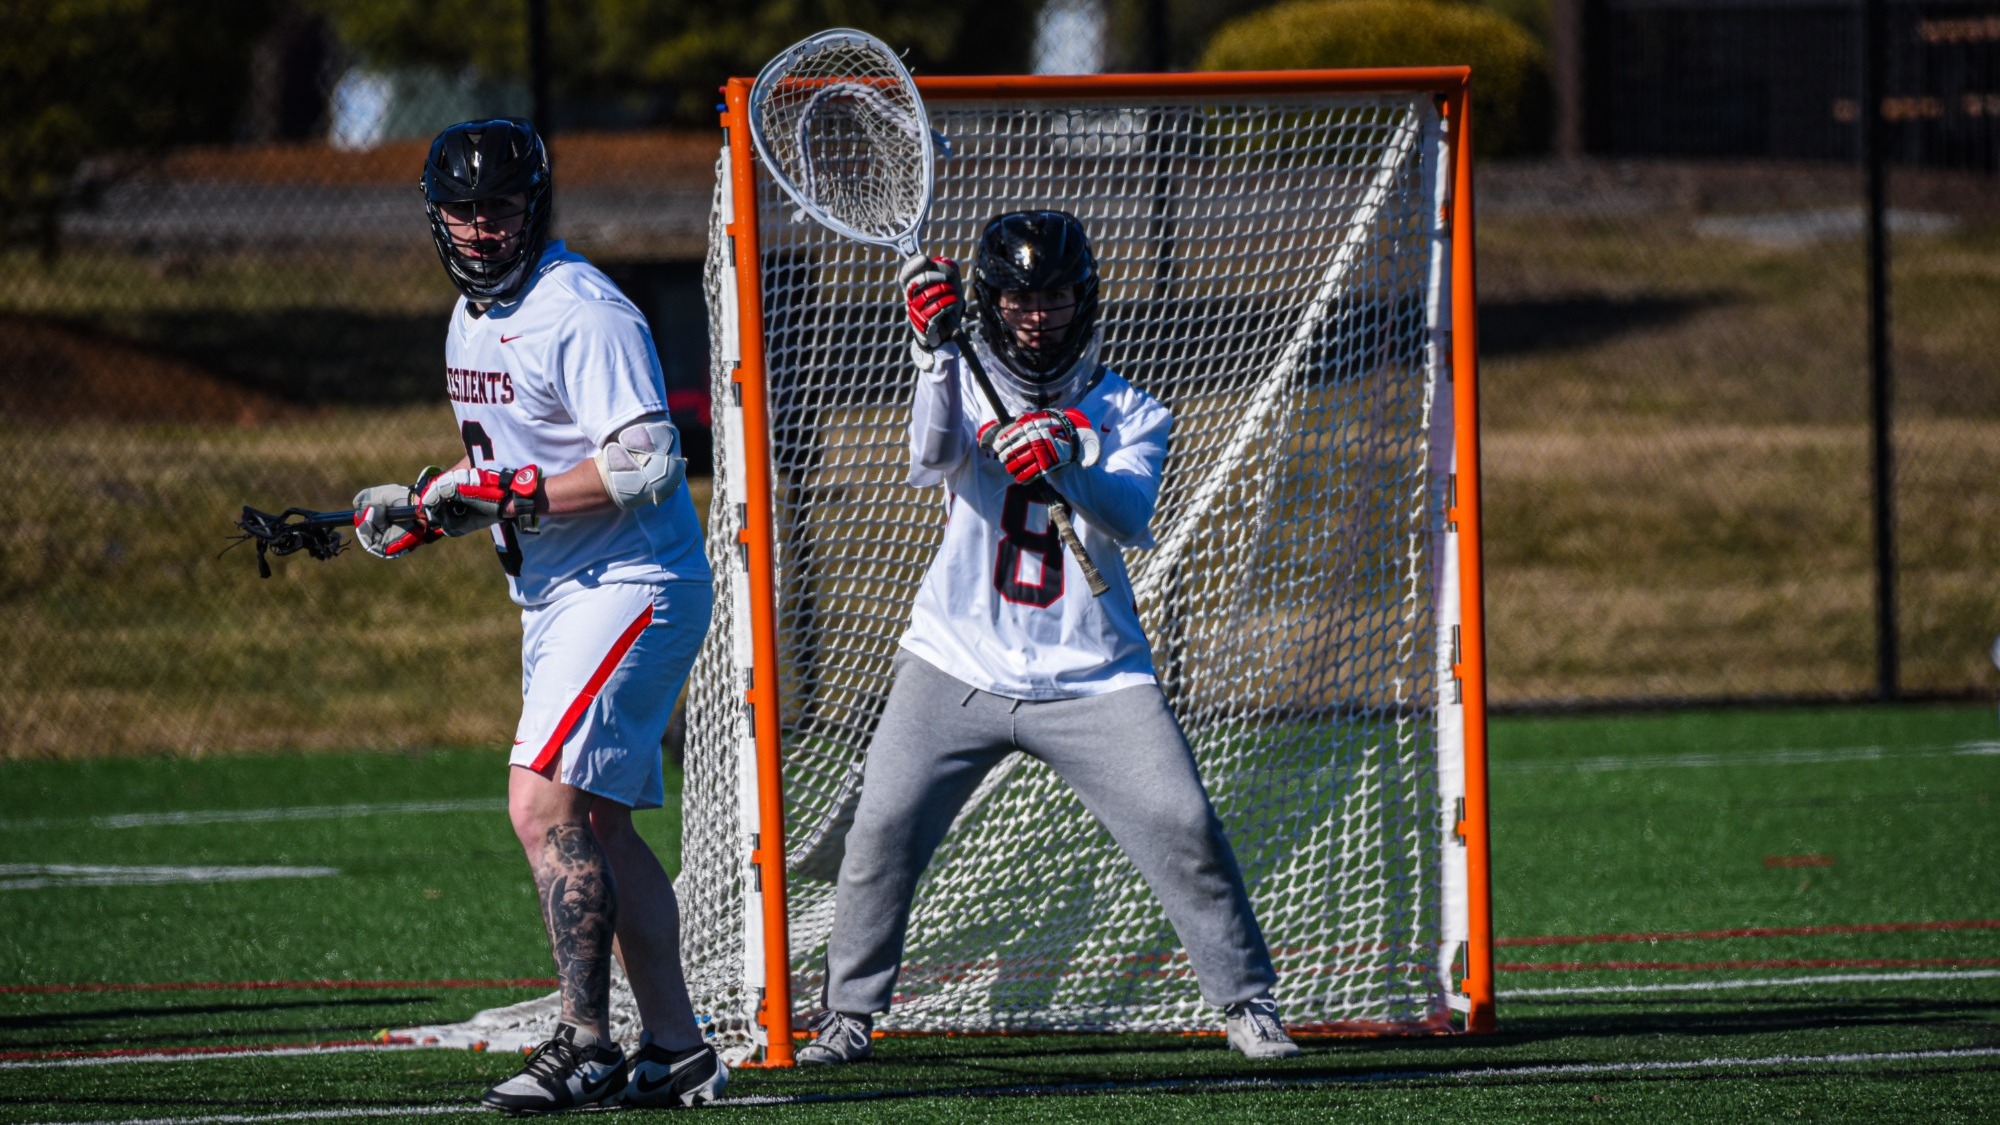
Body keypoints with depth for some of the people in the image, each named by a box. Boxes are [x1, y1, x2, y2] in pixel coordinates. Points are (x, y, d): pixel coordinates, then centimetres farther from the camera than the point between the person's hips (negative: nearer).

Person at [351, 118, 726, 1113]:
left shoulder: (583, 314, -18)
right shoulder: (470, 318, 12)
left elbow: (647, 466, -25)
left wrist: (513, 494, -27)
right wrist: (423, 510, 6)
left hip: (629, 584, -10)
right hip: (550, 599, 10)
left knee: (542, 801, -18)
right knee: (598, 828, 11)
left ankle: (584, 1046, -15)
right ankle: (675, 1047, 17)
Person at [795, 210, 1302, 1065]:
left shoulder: (1129, 414, 3)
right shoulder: (967, 385, 3)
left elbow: (1129, 519, -16)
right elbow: (934, 463, -19)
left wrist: (1068, 461, -36)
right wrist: (938, 354, -34)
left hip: (1091, 676, 0)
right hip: (958, 668, 0)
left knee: (1183, 827, -11)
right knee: (883, 830, -9)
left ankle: (1247, 1001, 4)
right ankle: (850, 1011, 8)